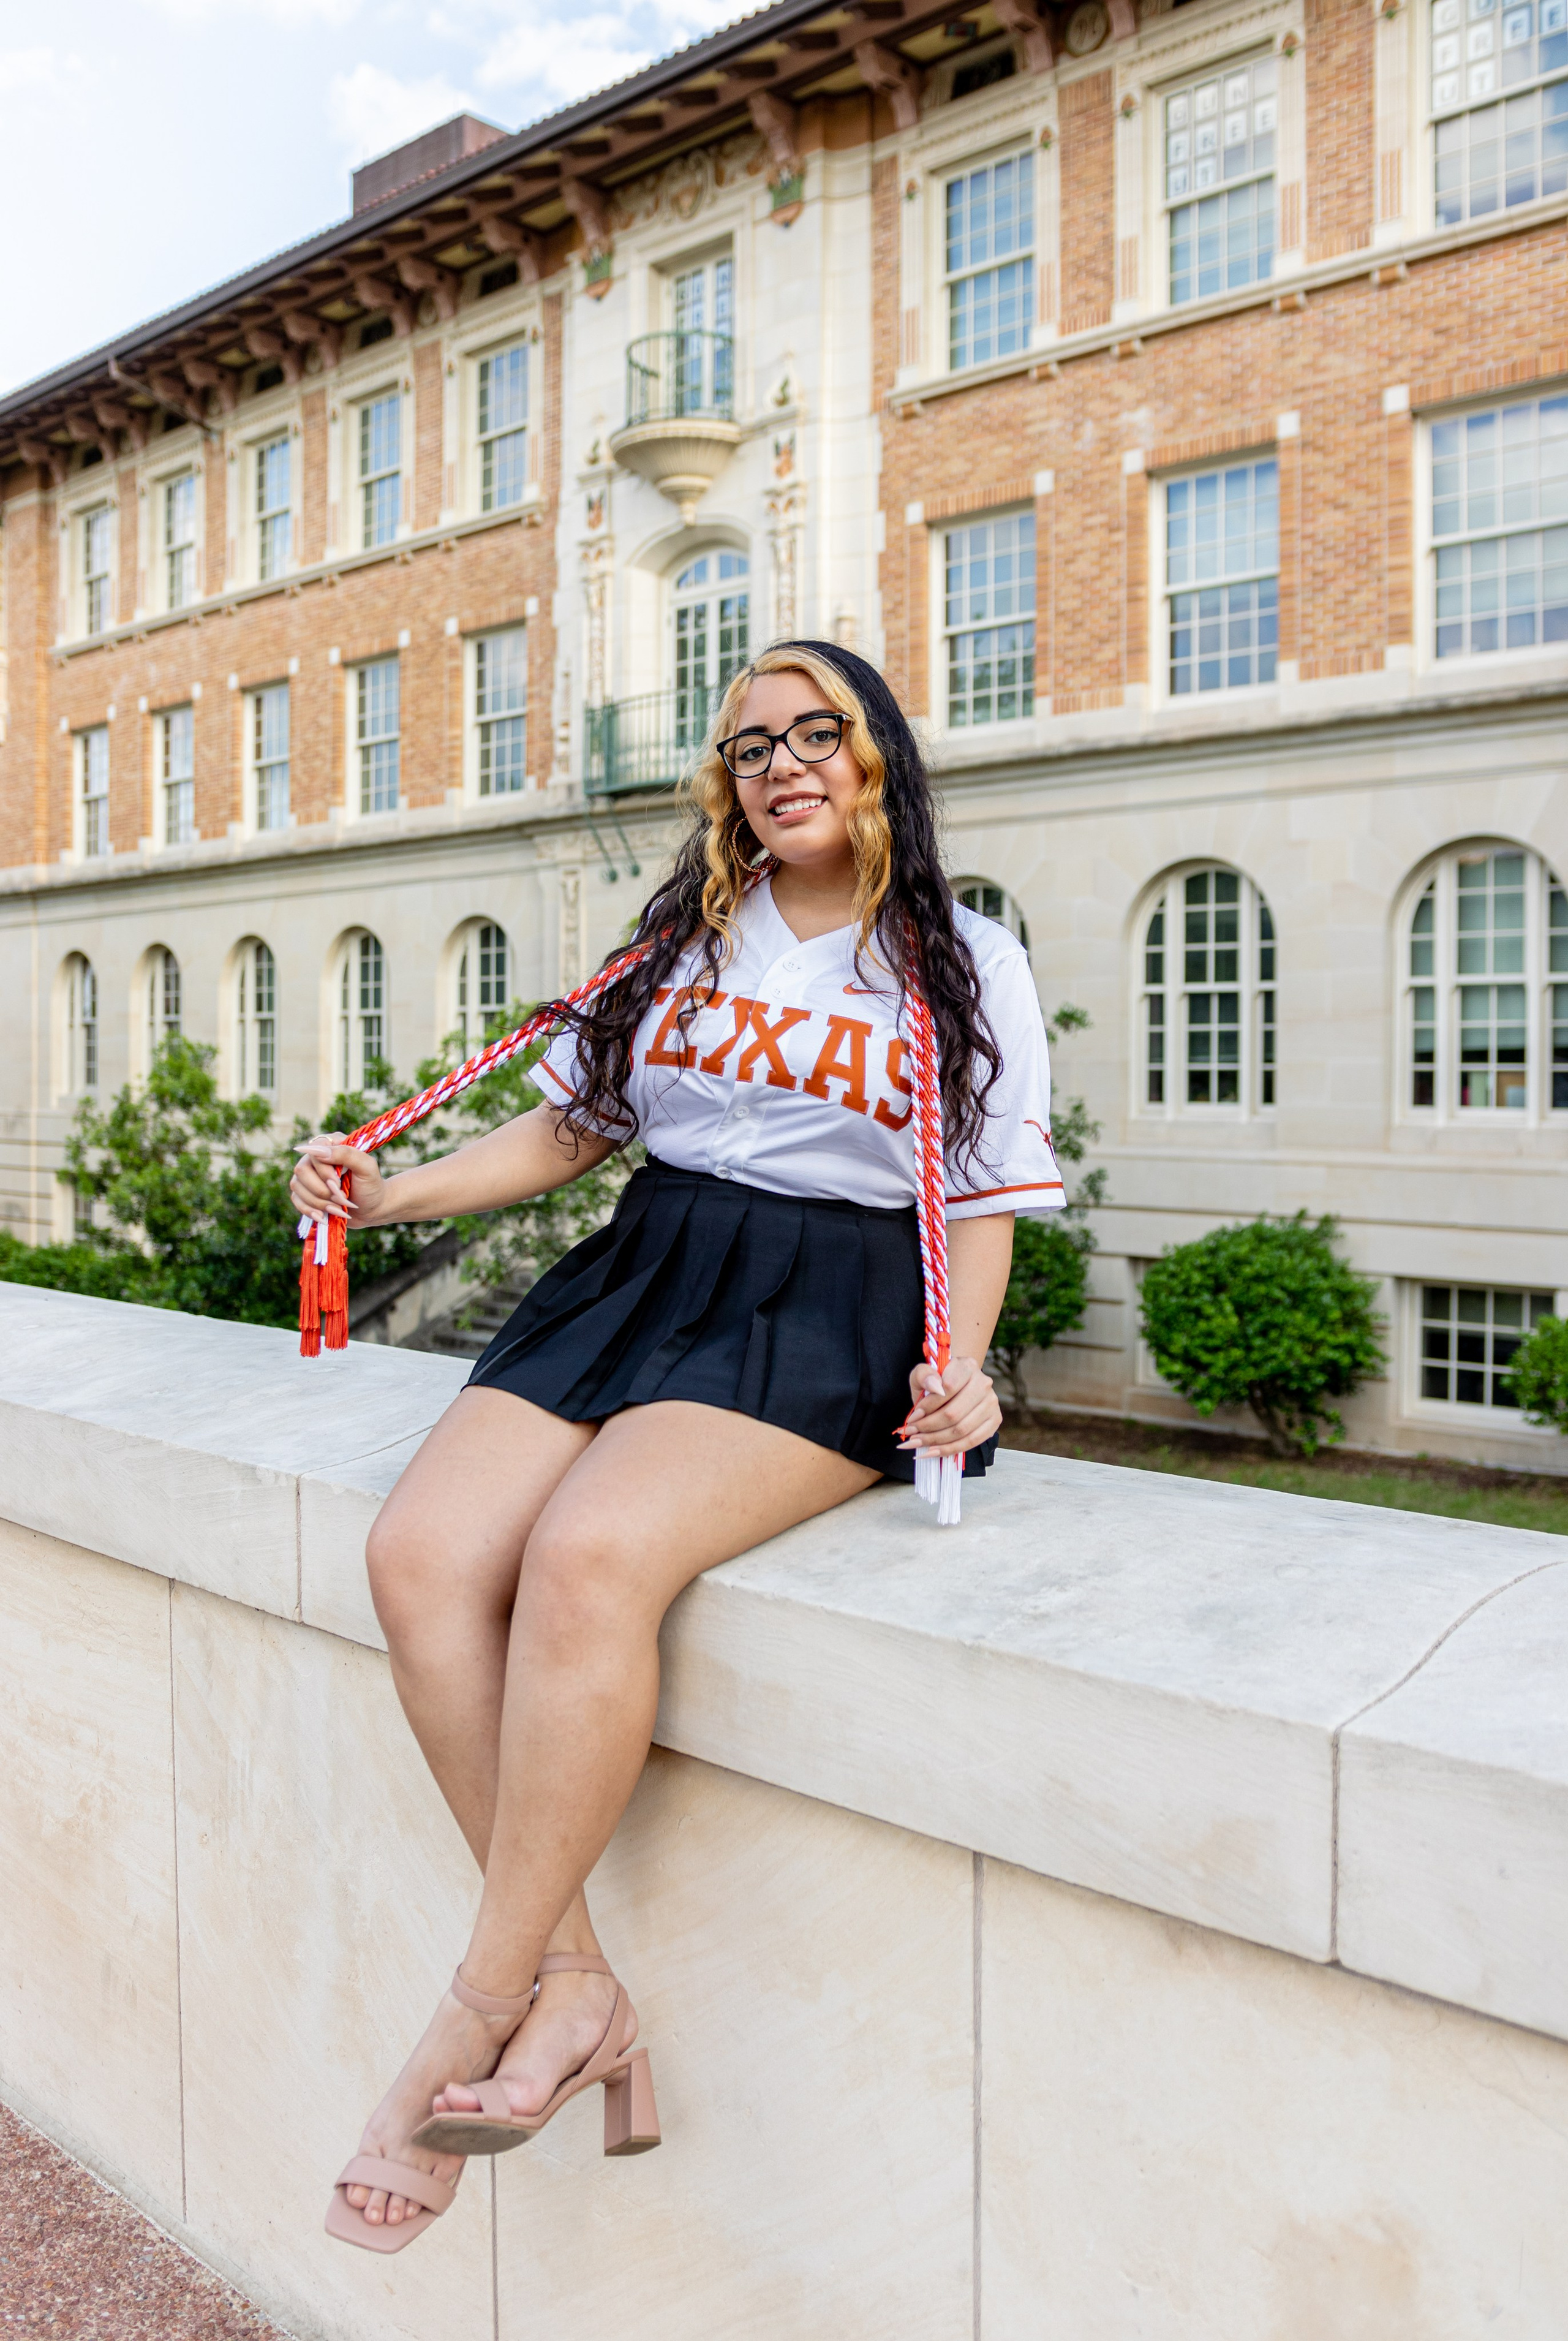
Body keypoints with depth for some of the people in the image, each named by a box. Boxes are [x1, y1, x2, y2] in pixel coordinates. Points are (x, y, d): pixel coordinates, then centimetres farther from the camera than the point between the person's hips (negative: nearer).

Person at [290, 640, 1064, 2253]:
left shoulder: (971, 967, 9)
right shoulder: (685, 935, 19)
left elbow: (983, 1204, 7)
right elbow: (570, 1126, 20)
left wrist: (959, 1365, -12)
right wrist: (391, 1195, 7)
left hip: (828, 1319, -4)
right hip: (643, 1277, 5)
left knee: (588, 1555, -32)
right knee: (420, 1554, -22)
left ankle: (477, 2010, -15)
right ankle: (574, 1989, -12)